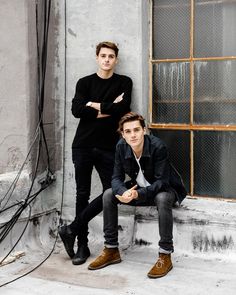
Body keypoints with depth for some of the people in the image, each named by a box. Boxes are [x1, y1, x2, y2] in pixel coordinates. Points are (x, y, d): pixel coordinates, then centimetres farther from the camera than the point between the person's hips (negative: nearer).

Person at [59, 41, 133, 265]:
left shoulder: (124, 82, 7)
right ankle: (82, 245, 13)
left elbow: (123, 109, -10)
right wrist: (109, 109, -9)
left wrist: (95, 105, -5)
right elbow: (76, 110, -8)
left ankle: (71, 230, 10)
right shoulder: (84, 83, 8)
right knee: (82, 195, 3)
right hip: (83, 145, 0)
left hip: (108, 147, 0)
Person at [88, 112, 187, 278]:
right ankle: (111, 250, -4)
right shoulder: (121, 147, -13)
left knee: (162, 199, -39)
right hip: (138, 188, 5)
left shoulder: (158, 146, -28)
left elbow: (161, 181, -28)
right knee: (108, 195, -14)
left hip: (164, 189, -5)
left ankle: (165, 255, -26)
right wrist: (123, 192, -34)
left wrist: (138, 194, -43)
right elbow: (117, 177, -11)